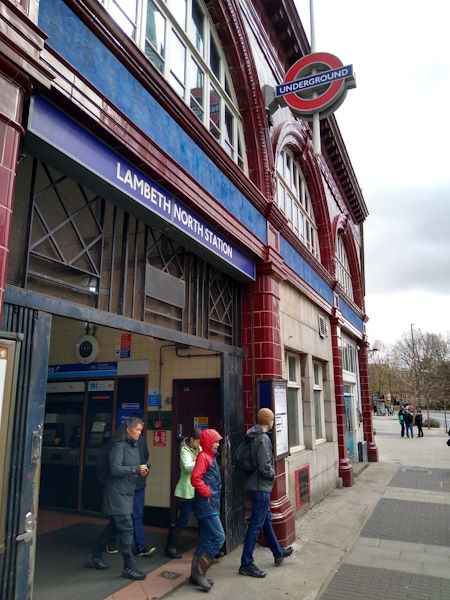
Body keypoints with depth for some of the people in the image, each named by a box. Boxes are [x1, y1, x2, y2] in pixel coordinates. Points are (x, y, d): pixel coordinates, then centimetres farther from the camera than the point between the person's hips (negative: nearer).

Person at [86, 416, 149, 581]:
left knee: (114, 526, 18)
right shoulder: (119, 445, -17)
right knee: (127, 529, -6)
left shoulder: (134, 446, 10)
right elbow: (115, 469, -24)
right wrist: (137, 469, -21)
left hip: (126, 493, 9)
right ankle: (129, 567, 4)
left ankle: (94, 557, 34)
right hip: (117, 493, -9)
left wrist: (142, 471, -1)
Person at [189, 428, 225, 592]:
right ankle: (199, 570, -1)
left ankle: (196, 575, 21)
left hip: (211, 505, 10)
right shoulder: (203, 456, -14)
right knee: (219, 537, -10)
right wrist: (207, 493, -16)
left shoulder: (210, 457, 16)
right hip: (206, 505, -10)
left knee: (205, 539, 13)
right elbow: (195, 479, -23)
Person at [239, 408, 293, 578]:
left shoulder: (252, 436, 6)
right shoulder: (263, 438, -21)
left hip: (256, 485, 10)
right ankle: (246, 564, 8)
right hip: (261, 486, -10)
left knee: (266, 520, 22)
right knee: (256, 524, -1)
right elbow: (265, 466, -25)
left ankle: (278, 553, 40)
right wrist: (272, 475, -7)